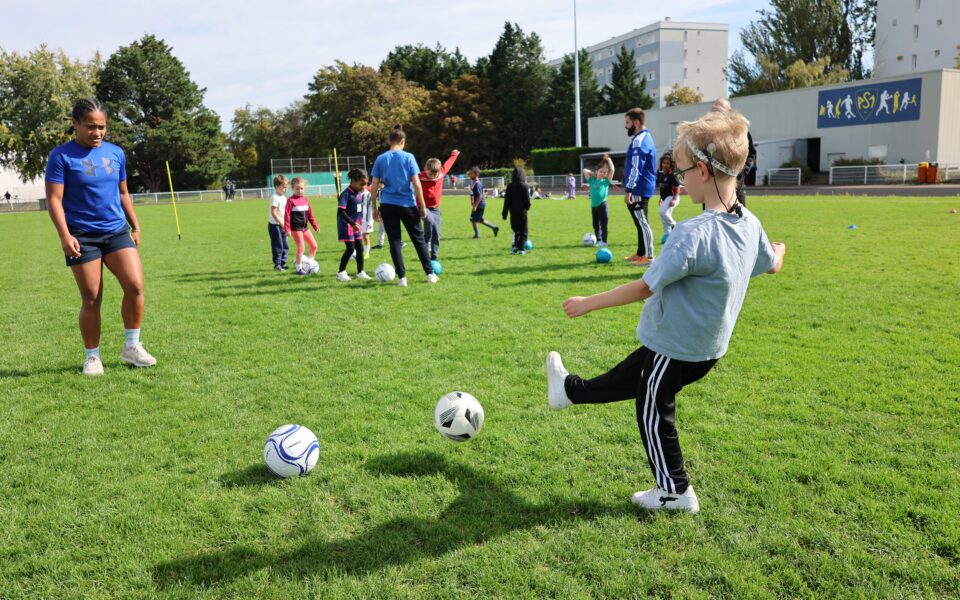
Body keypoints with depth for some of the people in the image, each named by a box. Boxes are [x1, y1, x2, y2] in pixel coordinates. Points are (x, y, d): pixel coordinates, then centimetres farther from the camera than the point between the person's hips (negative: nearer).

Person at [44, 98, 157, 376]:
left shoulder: (116, 153, 9)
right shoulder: (62, 156, -5)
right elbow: (54, 199, -8)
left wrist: (135, 226, 17)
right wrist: (64, 235, -18)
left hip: (117, 231, 3)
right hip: (82, 237, -3)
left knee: (135, 285, -13)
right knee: (91, 299, 1)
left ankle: (131, 346, 4)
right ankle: (92, 356, 18)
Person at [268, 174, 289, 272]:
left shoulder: (283, 197, 11)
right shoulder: (275, 198, -16)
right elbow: (273, 212, -21)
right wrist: (281, 223, -23)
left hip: (282, 225, 9)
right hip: (275, 225, -8)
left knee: (285, 246, 11)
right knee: (278, 245, -5)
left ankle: (283, 263, 19)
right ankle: (277, 264, 3)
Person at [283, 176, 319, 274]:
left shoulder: (305, 200, 8)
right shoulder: (291, 200, -10)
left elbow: (310, 214, 14)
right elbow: (287, 215, -13)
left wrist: (315, 226, 13)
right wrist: (287, 229, -19)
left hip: (305, 227, 7)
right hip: (296, 228, -7)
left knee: (314, 246, 9)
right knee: (301, 248, -6)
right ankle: (299, 268, 7)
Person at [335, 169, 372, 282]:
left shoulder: (360, 193, 7)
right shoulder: (346, 194, -16)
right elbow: (341, 211, -21)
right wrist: (353, 223, -25)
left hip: (357, 225, 7)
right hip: (347, 225, -7)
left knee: (360, 248, 7)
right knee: (350, 248, -6)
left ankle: (360, 272, 16)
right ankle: (340, 272, 7)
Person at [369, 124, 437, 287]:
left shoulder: (380, 159, 3)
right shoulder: (408, 157, -3)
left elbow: (374, 185, 2)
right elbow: (416, 183, -7)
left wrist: (374, 207, 10)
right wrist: (422, 205, 0)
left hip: (387, 205, 1)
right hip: (407, 205, -1)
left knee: (395, 241, 7)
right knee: (418, 239, 10)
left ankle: (402, 277, 4)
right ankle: (430, 274, 13)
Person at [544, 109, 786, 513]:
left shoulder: (695, 233, -32)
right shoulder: (750, 224, -6)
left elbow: (643, 288, -27)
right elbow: (771, 266, 14)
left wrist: (588, 303, -14)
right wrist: (779, 250, 39)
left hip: (674, 349, -8)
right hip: (708, 347, 8)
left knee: (653, 414, 15)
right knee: (625, 378, 27)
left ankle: (675, 492, 29)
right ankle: (570, 390, 48)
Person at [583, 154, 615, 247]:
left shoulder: (606, 181, 4)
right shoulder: (592, 180, 11)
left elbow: (612, 170, -3)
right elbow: (585, 171, 12)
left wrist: (608, 159, 3)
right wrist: (593, 174, 13)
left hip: (602, 204, -4)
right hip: (594, 205, 4)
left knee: (603, 224, -2)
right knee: (595, 224, 10)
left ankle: (604, 241, 1)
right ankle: (598, 240, 19)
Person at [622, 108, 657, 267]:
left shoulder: (639, 141, -16)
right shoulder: (645, 138, 17)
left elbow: (636, 168, -22)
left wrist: (628, 190, -22)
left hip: (639, 190, -11)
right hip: (642, 188, 11)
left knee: (641, 221, -7)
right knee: (640, 221, 16)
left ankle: (648, 257, -5)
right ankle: (640, 253, 25)